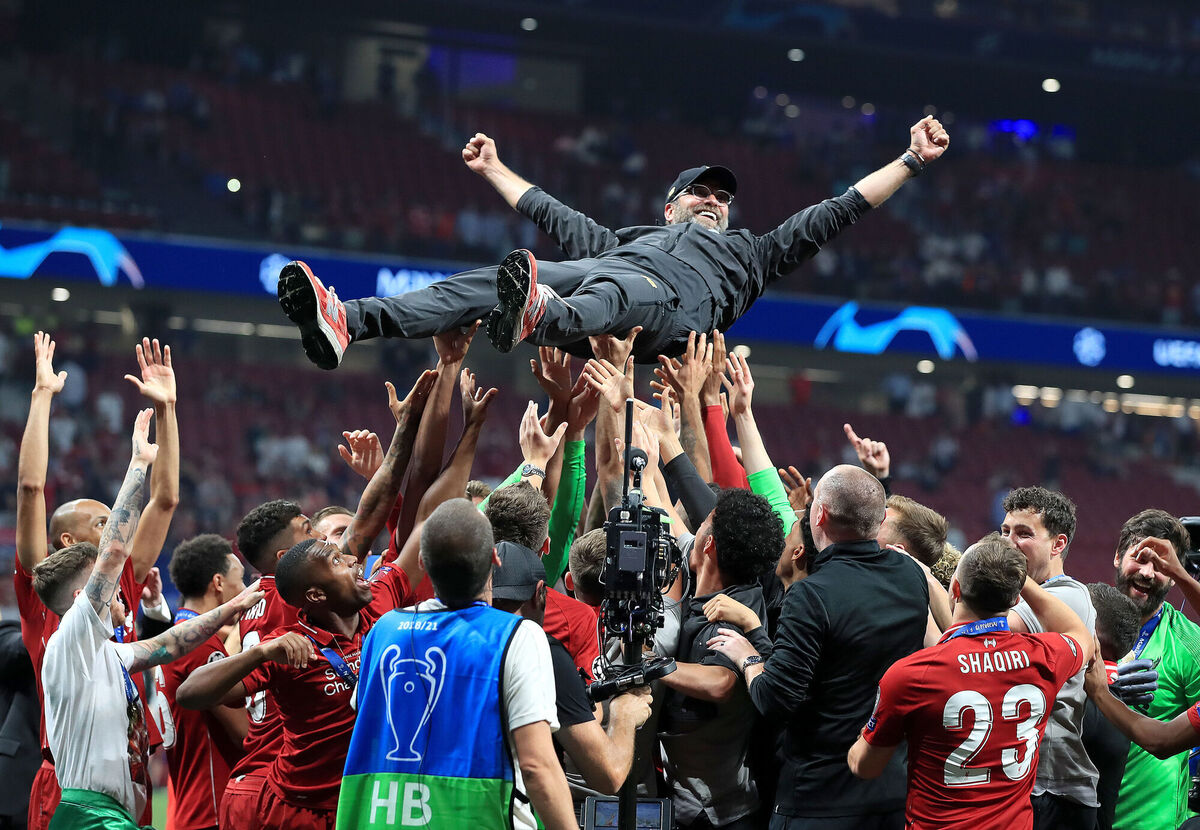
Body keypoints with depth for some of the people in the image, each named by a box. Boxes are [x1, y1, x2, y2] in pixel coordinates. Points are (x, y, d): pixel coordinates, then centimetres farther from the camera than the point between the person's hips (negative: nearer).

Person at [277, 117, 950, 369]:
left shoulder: (749, 252, 40)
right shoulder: (632, 236, 47)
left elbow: (838, 212, 37)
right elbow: (551, 214, 52)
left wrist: (911, 161, 33)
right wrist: (495, 171, 61)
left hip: (675, 304, -3)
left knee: (613, 292, -42)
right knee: (488, 283, -25)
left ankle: (534, 318, -78)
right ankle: (346, 322, -45)